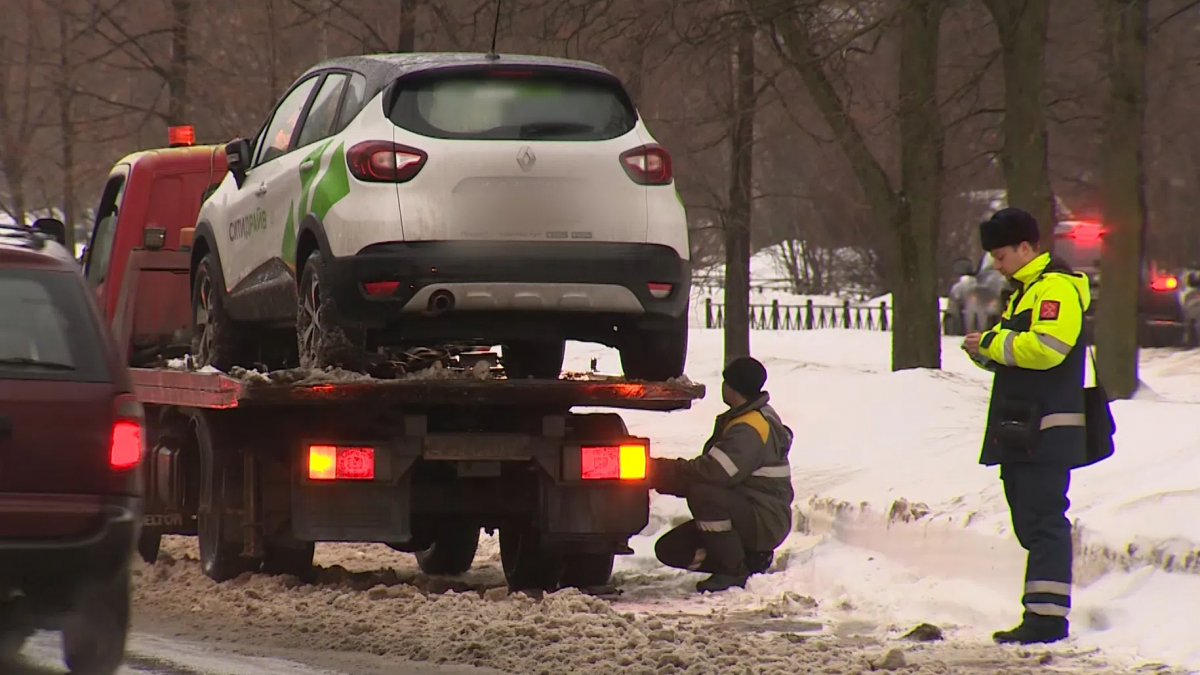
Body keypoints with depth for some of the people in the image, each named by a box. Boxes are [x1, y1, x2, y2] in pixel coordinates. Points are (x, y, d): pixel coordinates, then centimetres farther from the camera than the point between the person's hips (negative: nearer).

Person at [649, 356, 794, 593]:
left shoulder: (750, 430, -21)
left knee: (702, 495, -35)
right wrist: (660, 471, 1)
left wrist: (658, 471, -25)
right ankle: (749, 559, 7)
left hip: (765, 522, -10)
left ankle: (735, 571, -20)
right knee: (670, 549, 2)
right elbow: (710, 470, 14)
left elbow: (712, 472, -33)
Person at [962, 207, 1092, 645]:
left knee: (1043, 521, -13)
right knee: (1031, 523, 10)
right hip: (1021, 428, 11)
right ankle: (1043, 612, 13)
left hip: (1046, 427, -11)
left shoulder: (1056, 287, -10)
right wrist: (986, 353, 6)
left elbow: (1046, 346, -24)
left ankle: (1047, 615, -15)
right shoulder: (1025, 290, 23)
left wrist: (992, 342, -14)